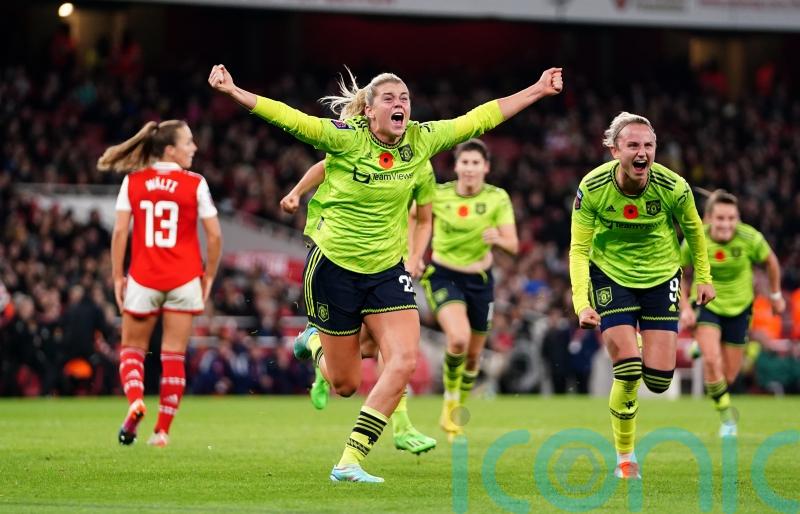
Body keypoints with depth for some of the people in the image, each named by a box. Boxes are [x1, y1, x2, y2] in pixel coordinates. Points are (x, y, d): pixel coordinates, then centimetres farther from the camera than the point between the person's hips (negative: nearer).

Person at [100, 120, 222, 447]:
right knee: (174, 355, 6)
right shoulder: (195, 184, -4)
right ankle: (163, 430, 5)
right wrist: (209, 276, 7)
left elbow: (120, 232, -3)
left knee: (132, 348, 15)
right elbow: (214, 236, -5)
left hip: (143, 279, 1)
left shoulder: (132, 182, 0)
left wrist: (117, 277, 3)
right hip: (183, 280, -1)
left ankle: (135, 399, -13)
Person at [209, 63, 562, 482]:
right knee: (345, 384, 6)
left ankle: (349, 461, -10)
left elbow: (478, 118, 4)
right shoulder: (345, 138, -15)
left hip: (386, 270, 4)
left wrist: (538, 90, 6)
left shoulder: (420, 140, -3)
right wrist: (233, 92, -34)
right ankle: (317, 344, 45)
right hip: (334, 266, -4)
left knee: (404, 360, -17)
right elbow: (289, 118, -23)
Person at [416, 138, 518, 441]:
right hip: (443, 276, -2)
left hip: (479, 280, 2)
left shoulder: (498, 199, -10)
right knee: (458, 338, -28)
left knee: (474, 353, 11)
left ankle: (456, 412, 38)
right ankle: (449, 401, -2)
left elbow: (513, 245, -15)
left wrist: (498, 239, -36)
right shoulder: (438, 196, -11)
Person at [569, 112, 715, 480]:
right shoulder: (592, 188, -21)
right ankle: (625, 458, 3)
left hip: (661, 277, 1)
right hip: (611, 276, -1)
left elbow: (693, 229, 1)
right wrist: (582, 304, -27)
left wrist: (703, 277, 8)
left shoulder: (673, 187, -19)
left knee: (659, 380, -5)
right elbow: (579, 249, -16)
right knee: (628, 371, -15)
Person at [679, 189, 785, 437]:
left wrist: (776, 295, 11)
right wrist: (685, 308, -12)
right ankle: (726, 415, -7)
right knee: (712, 359, -26)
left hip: (739, 307, 1)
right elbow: (681, 275, -2)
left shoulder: (750, 238, -21)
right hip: (705, 304, -1)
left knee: (729, 377, 6)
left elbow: (770, 261, 0)